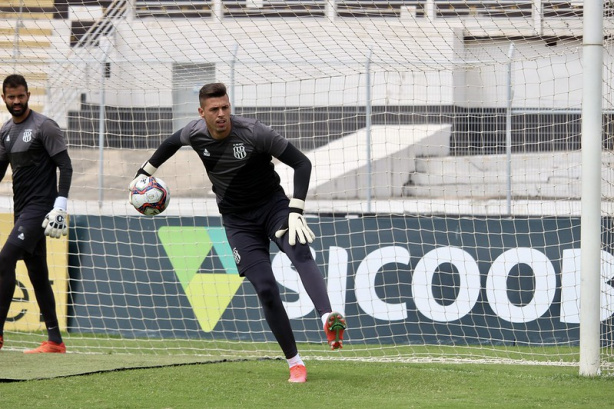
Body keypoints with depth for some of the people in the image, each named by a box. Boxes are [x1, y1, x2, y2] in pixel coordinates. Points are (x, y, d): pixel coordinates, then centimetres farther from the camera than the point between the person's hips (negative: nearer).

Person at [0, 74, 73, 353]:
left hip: (39, 206, -8)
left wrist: (60, 206, -20)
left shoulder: (44, 127, -9)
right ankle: (55, 341, 12)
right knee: (37, 274, 8)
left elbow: (65, 166, -12)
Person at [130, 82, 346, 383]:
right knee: (265, 289, -13)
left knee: (299, 252, -34)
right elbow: (172, 143, 20)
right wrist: (145, 172, 26)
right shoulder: (195, 133, -7)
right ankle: (294, 363, -5)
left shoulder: (253, 132, -20)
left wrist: (295, 211, -26)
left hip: (273, 205, -2)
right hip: (237, 220, 2)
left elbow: (301, 163, -18)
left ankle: (328, 319, -54)